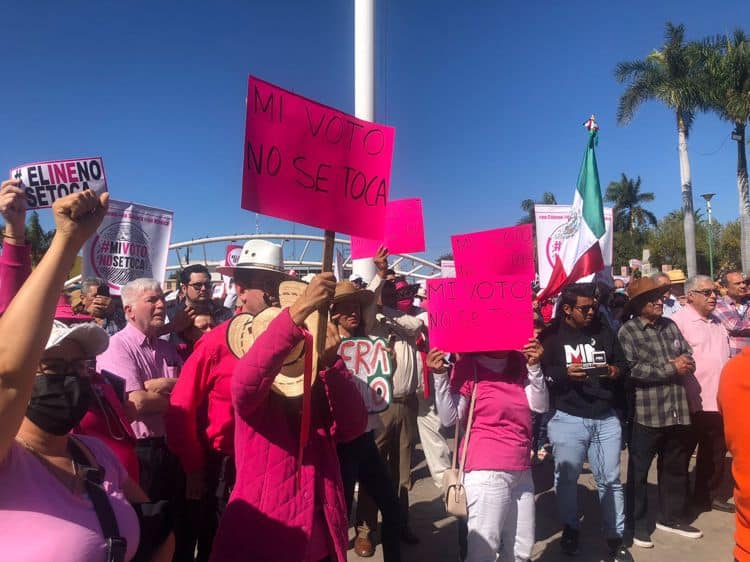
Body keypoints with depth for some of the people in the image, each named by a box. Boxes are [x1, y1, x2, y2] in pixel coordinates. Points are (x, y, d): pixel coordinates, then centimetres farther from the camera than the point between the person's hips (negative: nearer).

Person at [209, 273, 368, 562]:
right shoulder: (255, 394, -7)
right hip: (262, 536, -4)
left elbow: (352, 428, -12)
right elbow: (245, 383, -32)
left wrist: (330, 363, -26)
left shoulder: (321, 385, 4)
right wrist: (298, 310, -41)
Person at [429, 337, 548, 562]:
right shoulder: (469, 365, -8)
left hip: (521, 471, 6)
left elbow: (540, 405, 0)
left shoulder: (519, 363, 9)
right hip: (487, 472, -6)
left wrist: (534, 366, -11)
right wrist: (440, 376, -25)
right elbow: (449, 418, -13)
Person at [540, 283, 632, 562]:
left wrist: (615, 371, -6)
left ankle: (615, 537, 23)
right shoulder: (551, 336, -4)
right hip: (568, 419, -3)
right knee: (567, 478, 10)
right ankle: (570, 529, 30)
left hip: (606, 418, 3)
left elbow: (624, 363, 15)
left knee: (610, 479, 9)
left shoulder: (604, 331, 10)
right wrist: (565, 373, -23)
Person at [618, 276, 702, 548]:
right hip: (645, 412, -6)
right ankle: (638, 523, 22)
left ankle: (672, 516, 38)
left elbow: (689, 357, 12)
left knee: (675, 467, 19)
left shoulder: (670, 325, 9)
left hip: (677, 410, 6)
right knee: (639, 470, 7)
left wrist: (685, 364, -11)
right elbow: (632, 370, -18)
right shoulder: (628, 331, -9)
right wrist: (671, 368, -13)